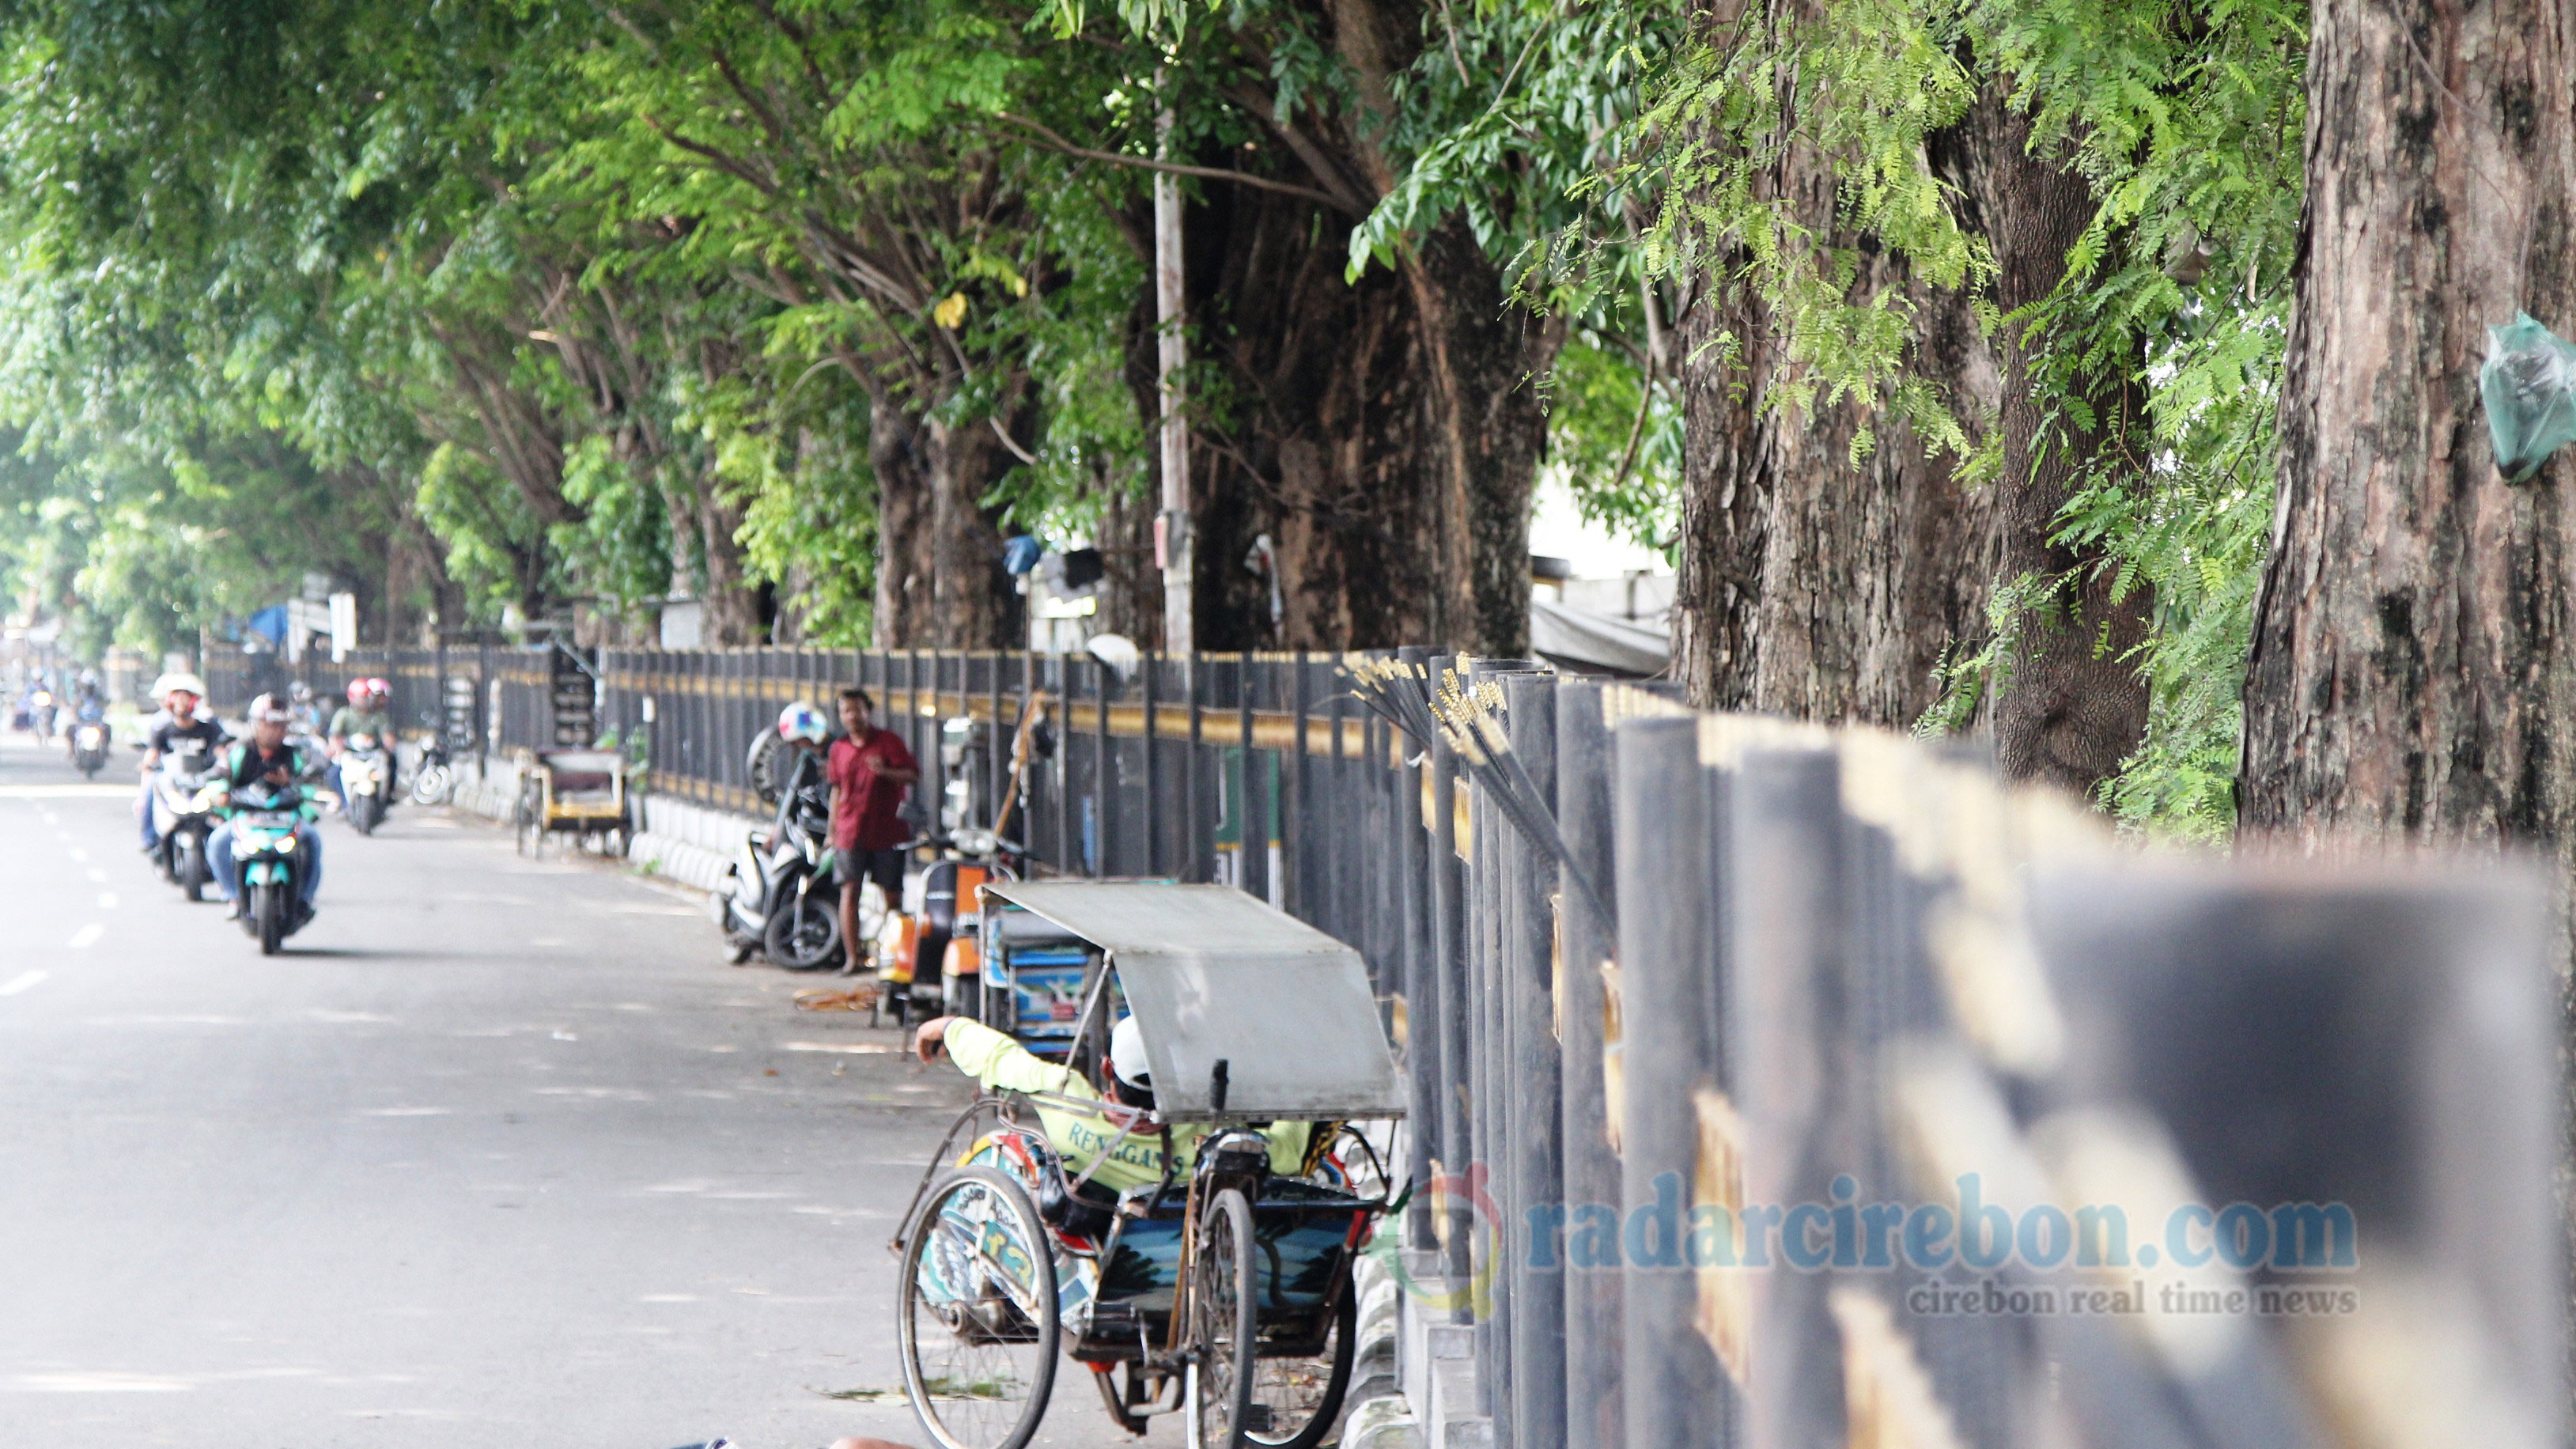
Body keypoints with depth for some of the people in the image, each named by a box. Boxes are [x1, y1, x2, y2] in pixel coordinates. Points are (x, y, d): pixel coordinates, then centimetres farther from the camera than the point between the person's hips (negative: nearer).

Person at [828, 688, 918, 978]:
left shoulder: (889, 741, 0)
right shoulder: (839, 749, 12)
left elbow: (913, 774, -4)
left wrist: (885, 772, -23)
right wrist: (832, 831, 18)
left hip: (887, 831, -2)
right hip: (851, 832, 2)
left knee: (892, 894, 1)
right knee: (850, 891, -6)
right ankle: (852, 957, -4)